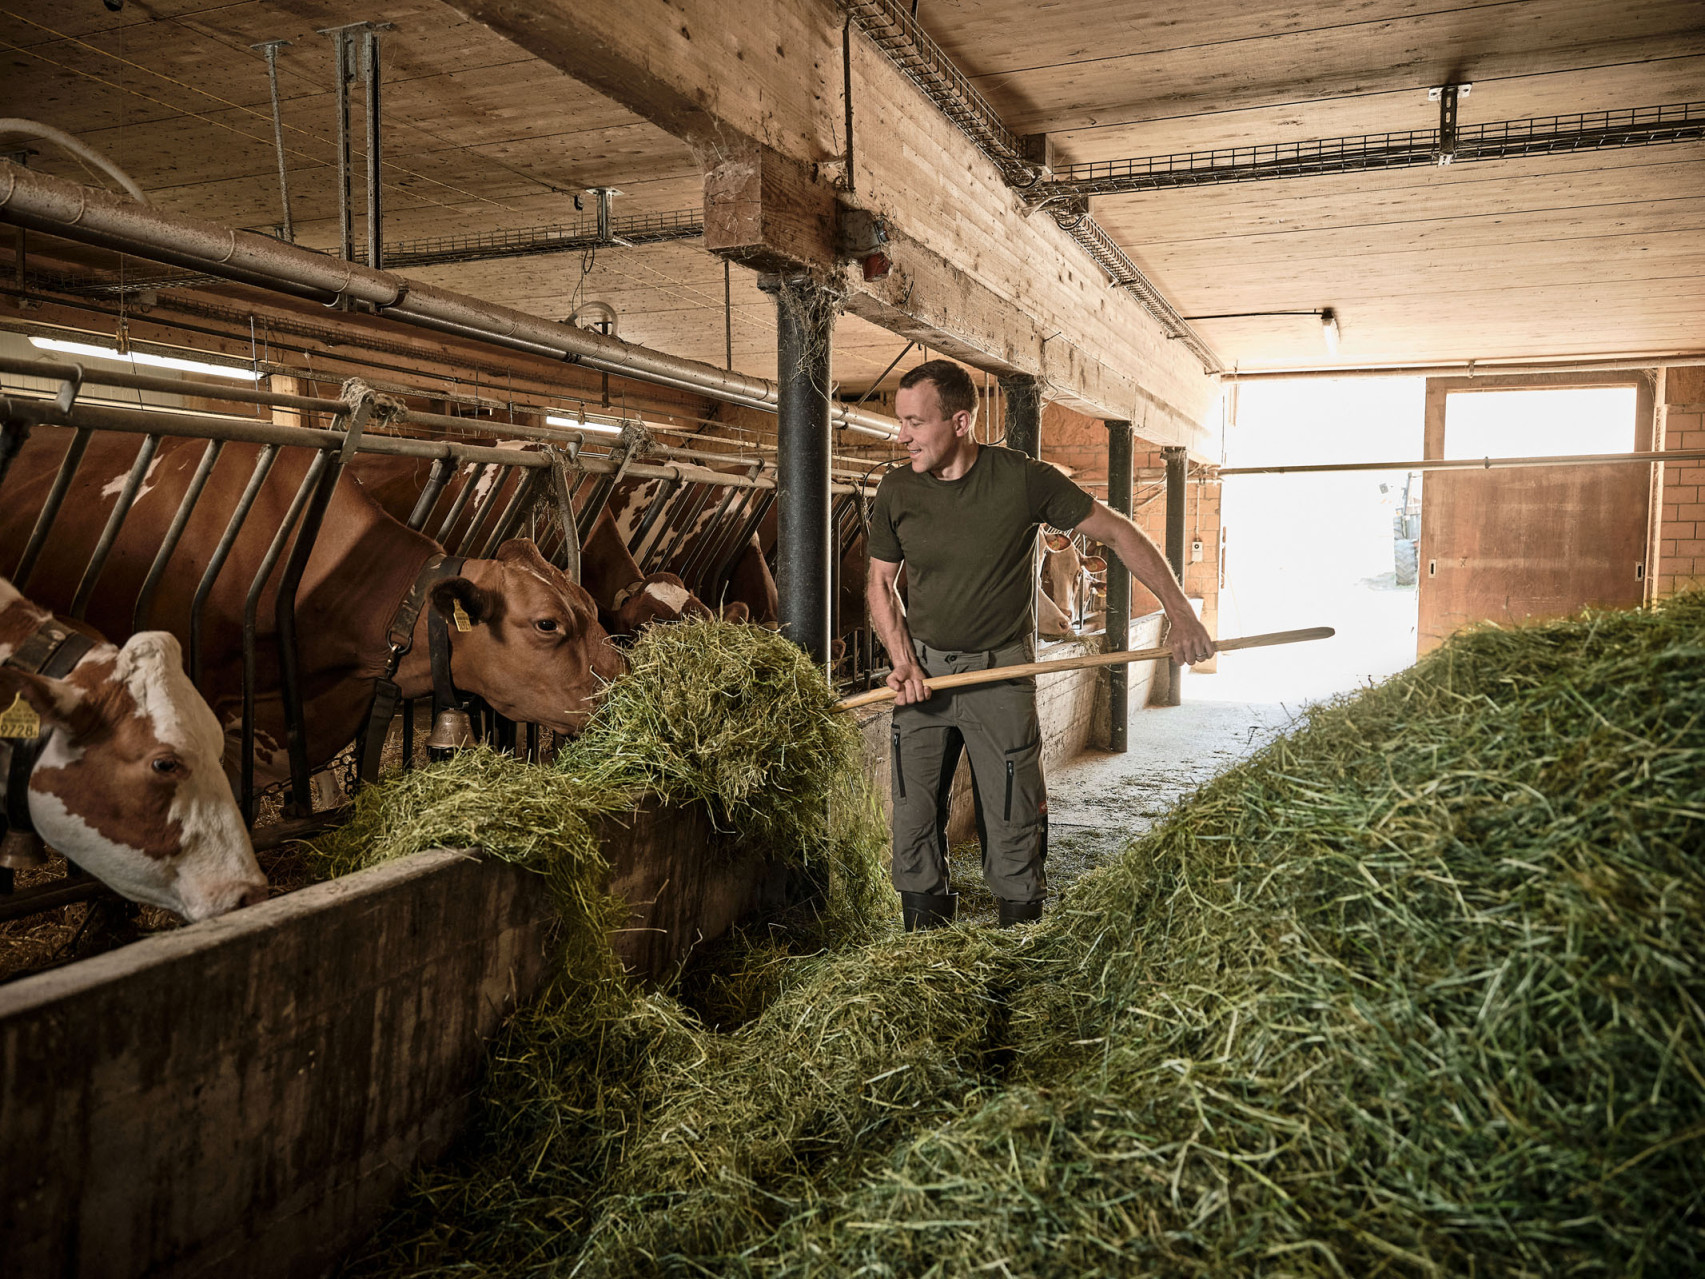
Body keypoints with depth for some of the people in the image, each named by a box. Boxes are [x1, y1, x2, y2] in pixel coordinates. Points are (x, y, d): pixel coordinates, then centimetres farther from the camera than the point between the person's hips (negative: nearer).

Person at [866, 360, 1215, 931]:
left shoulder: (1024, 479, -12)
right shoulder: (897, 490, -3)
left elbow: (1120, 534, -4)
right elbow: (881, 582, 10)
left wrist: (1182, 615, -8)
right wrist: (902, 660, -5)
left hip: (1001, 671, -3)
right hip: (923, 670, 3)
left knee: (1013, 828, 1)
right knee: (914, 823, 3)